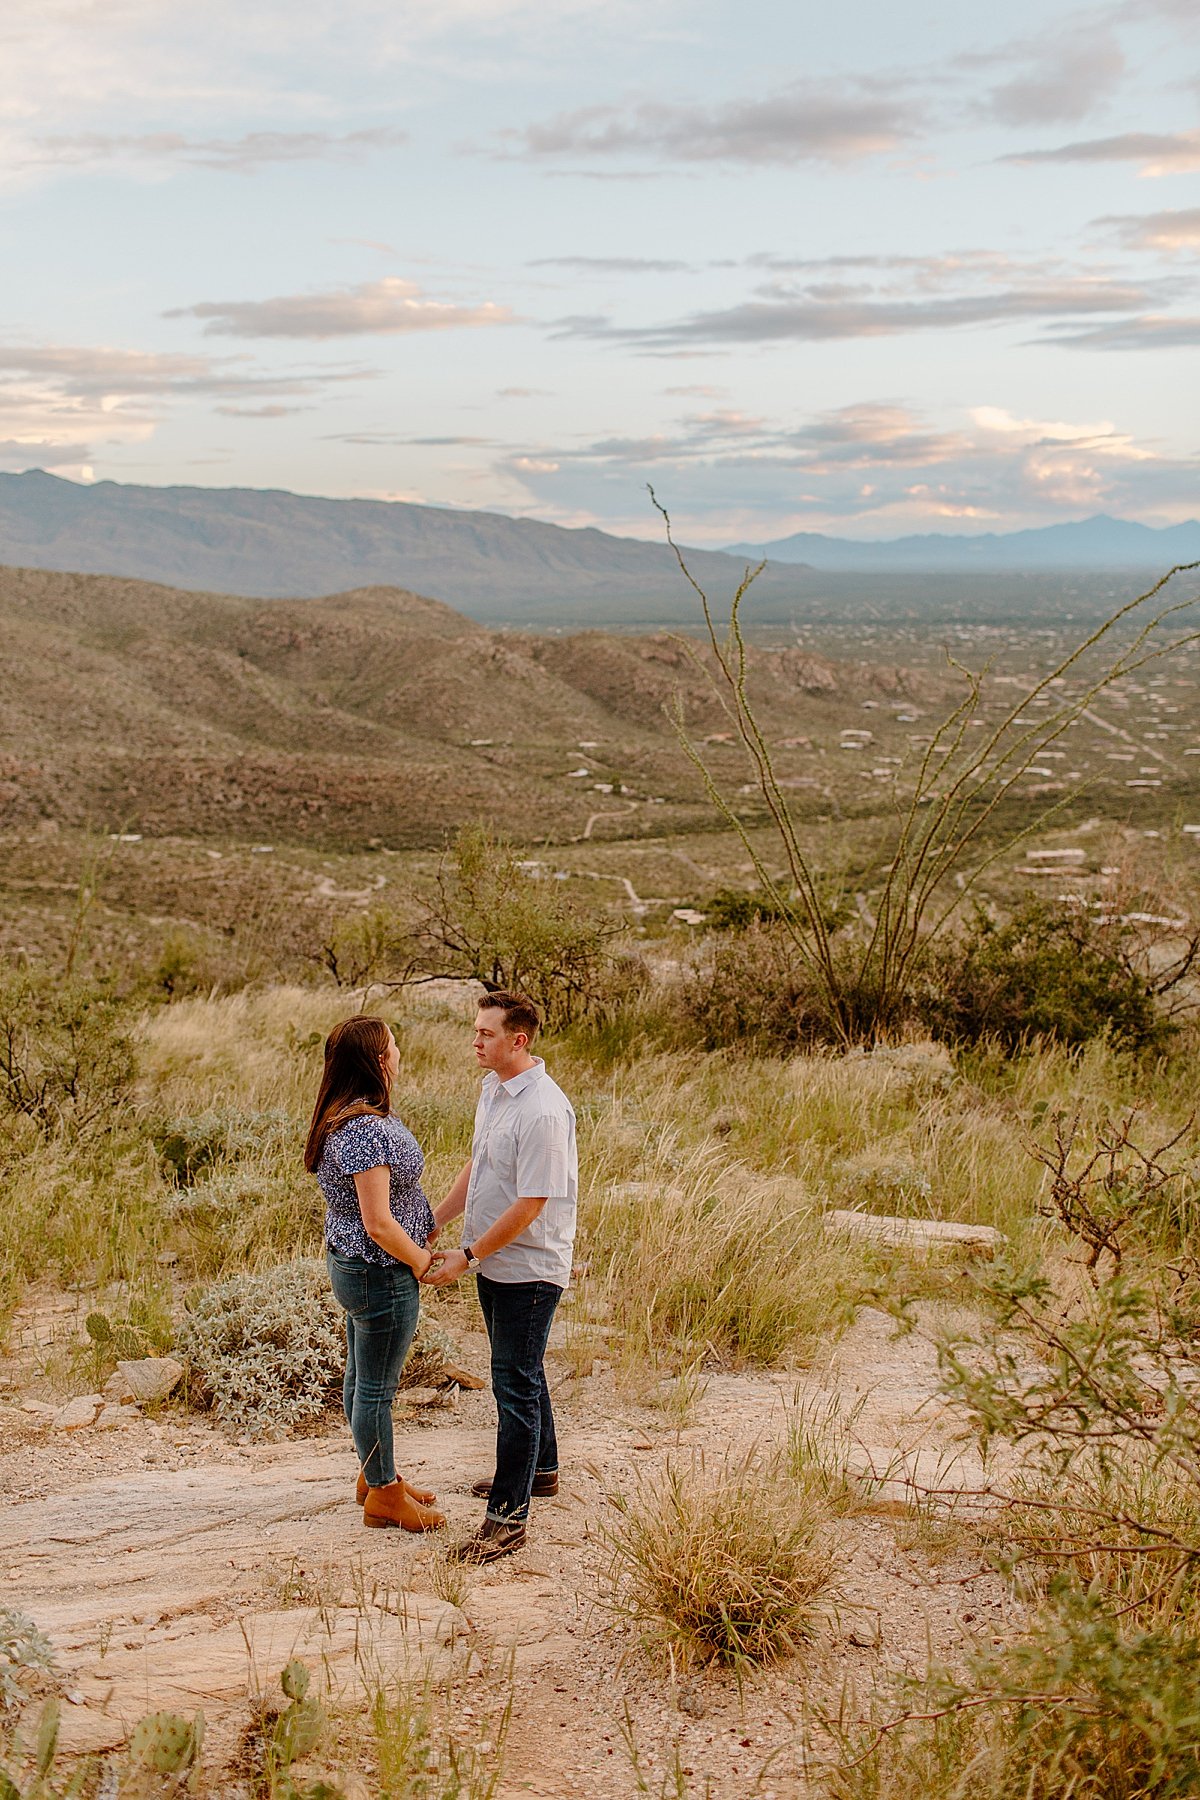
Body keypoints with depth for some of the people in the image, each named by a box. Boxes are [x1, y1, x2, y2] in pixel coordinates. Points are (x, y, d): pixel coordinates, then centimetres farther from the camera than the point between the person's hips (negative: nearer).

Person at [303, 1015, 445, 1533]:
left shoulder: (341, 1118, 5)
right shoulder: (368, 1129, -27)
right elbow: (379, 1223, -27)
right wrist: (421, 1260, -12)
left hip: (349, 1263, 10)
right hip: (380, 1272, -10)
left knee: (361, 1376, 21)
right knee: (377, 1387, 5)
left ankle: (374, 1475, 37)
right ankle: (384, 1495, 19)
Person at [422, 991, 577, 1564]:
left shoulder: (543, 1112, -26)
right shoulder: (492, 1089, 5)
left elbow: (529, 1205, -25)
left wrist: (466, 1256, -20)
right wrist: (434, 1223, 12)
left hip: (528, 1271, -9)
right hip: (494, 1264, 9)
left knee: (516, 1385, -3)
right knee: (520, 1372, 23)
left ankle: (508, 1516, 3)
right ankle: (540, 1469, 41)